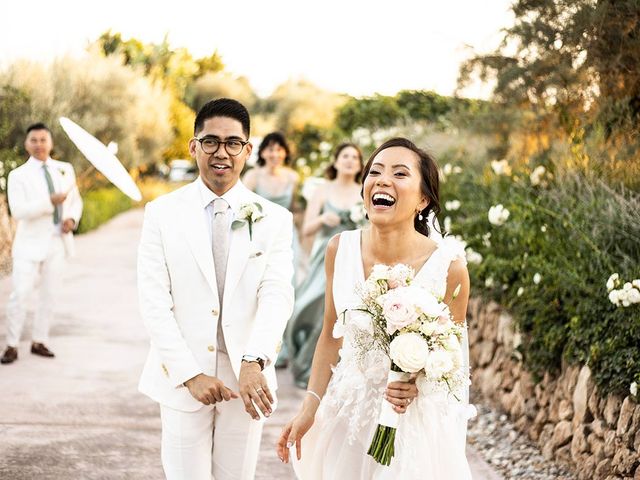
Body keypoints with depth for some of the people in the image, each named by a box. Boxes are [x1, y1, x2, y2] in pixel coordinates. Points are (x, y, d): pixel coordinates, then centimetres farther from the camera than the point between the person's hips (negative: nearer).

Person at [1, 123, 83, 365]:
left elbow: (76, 200, 17)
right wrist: (50, 201, -26)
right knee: (20, 294, -9)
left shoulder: (65, 169, 8)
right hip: (30, 244, -4)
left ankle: (39, 342, 20)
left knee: (50, 294, 9)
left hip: (58, 241, 4)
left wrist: (72, 219, -5)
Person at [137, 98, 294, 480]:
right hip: (181, 378, -1)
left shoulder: (275, 219, 1)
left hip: (248, 378, 1)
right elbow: (154, 301, -5)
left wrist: (254, 362, -28)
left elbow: (277, 295, -11)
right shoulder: (163, 213, 0)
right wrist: (190, 374, -14)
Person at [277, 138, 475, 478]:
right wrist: (310, 409, 0)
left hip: (416, 421, -3)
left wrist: (418, 385, -23)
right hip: (348, 415, 3)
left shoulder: (448, 267, -20)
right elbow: (331, 335, 2)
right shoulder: (340, 249, -10)